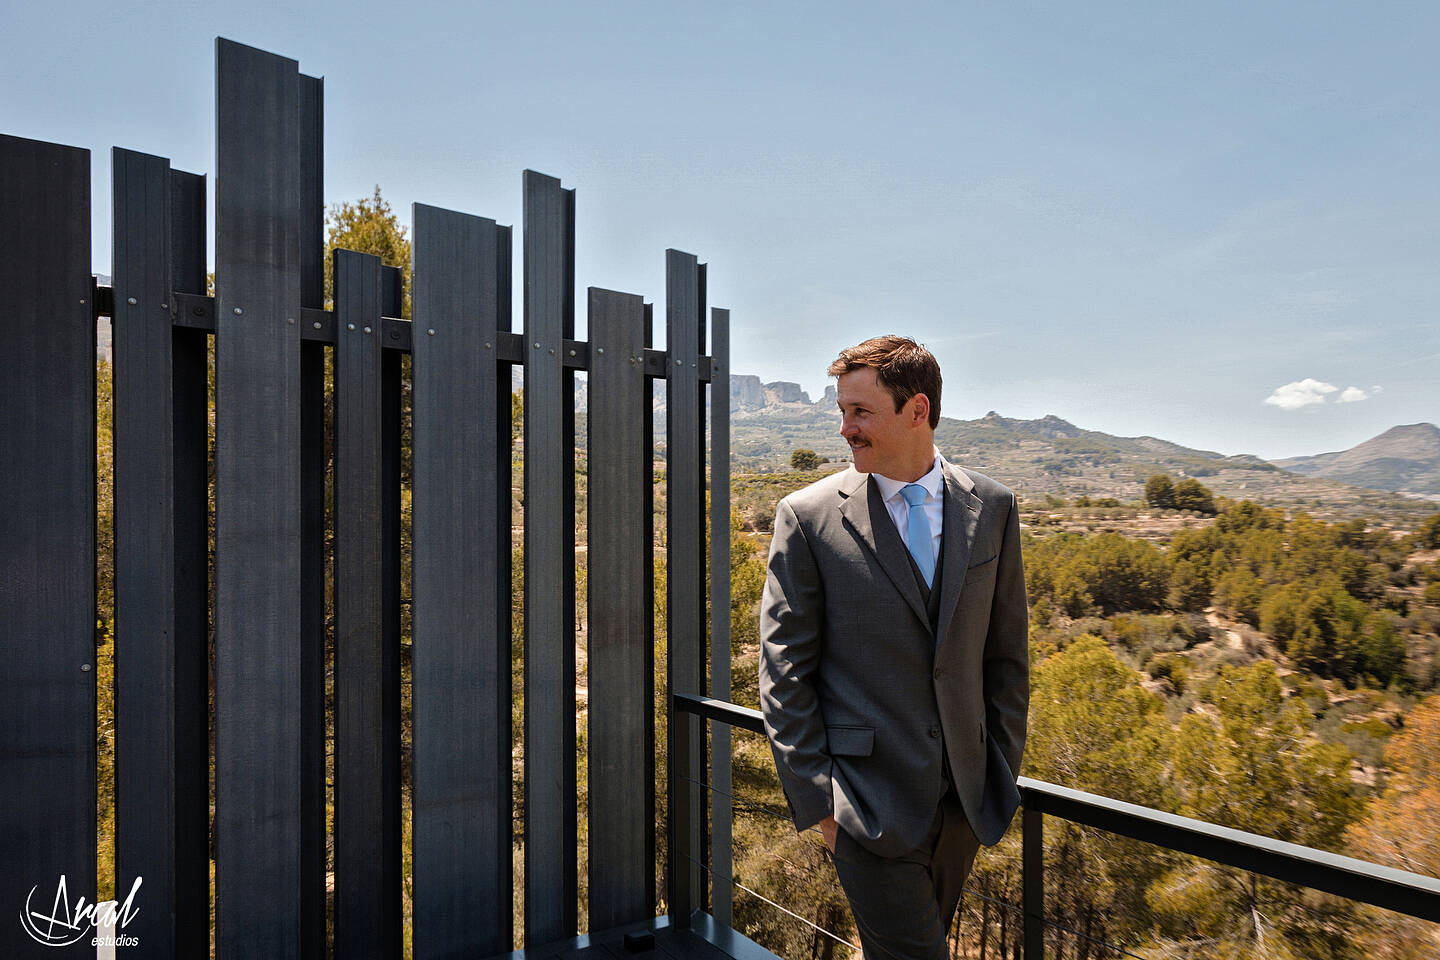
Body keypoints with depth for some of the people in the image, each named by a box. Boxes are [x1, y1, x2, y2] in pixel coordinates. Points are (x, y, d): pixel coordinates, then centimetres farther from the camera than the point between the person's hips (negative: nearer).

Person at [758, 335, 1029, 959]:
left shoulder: (991, 509, 1)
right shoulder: (808, 517, -9)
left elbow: (1006, 653, 7)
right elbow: (784, 670, -7)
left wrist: (1002, 771, 6)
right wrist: (815, 797, -9)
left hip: (966, 799, 4)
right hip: (869, 803, -3)